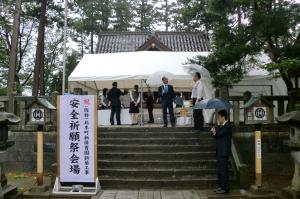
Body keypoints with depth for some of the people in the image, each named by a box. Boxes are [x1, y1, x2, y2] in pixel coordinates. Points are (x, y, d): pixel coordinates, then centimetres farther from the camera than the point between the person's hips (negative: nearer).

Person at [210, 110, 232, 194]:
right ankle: (220, 186, 21)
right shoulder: (222, 126, 15)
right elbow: (217, 134, 17)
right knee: (220, 169, 13)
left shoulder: (228, 126, -13)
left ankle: (225, 188, 0)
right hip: (219, 151, 10)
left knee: (224, 169, -6)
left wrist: (218, 125, -7)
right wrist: (214, 132, -3)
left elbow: (219, 133, -24)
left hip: (224, 151, -10)